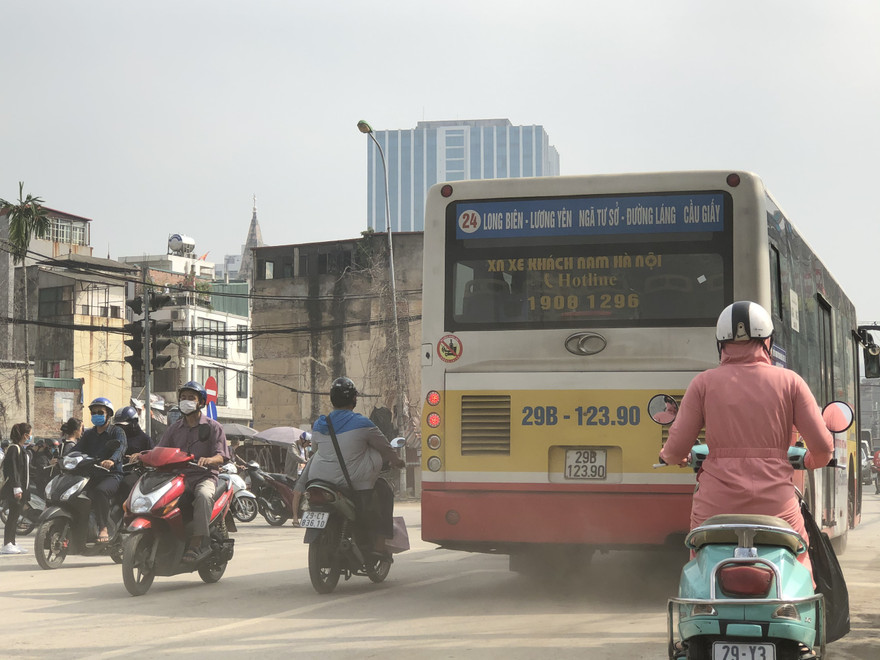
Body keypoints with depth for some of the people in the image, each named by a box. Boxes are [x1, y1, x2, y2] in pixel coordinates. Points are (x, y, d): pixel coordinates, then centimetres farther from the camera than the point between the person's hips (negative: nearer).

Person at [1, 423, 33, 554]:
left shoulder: (25, 451, 17)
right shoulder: (14, 449, -12)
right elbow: (13, 470, -18)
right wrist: (16, 488, -22)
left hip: (22, 488, 9)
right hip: (14, 489, -9)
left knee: (15, 516, 11)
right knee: (13, 515, -8)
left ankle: (11, 543, 15)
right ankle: (7, 544, -6)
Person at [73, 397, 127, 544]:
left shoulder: (117, 432, 4)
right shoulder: (89, 434, 24)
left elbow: (120, 448, -17)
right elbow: (77, 449, 11)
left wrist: (112, 460, -39)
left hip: (112, 475, -6)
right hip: (92, 475, 6)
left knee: (100, 491, -37)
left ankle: (103, 529, -34)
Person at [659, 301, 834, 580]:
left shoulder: (704, 383, 3)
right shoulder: (789, 381, 4)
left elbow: (677, 447, -1)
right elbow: (823, 446, 0)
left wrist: (668, 456, 22)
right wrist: (810, 462, 23)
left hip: (717, 505, 0)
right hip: (776, 503, 0)